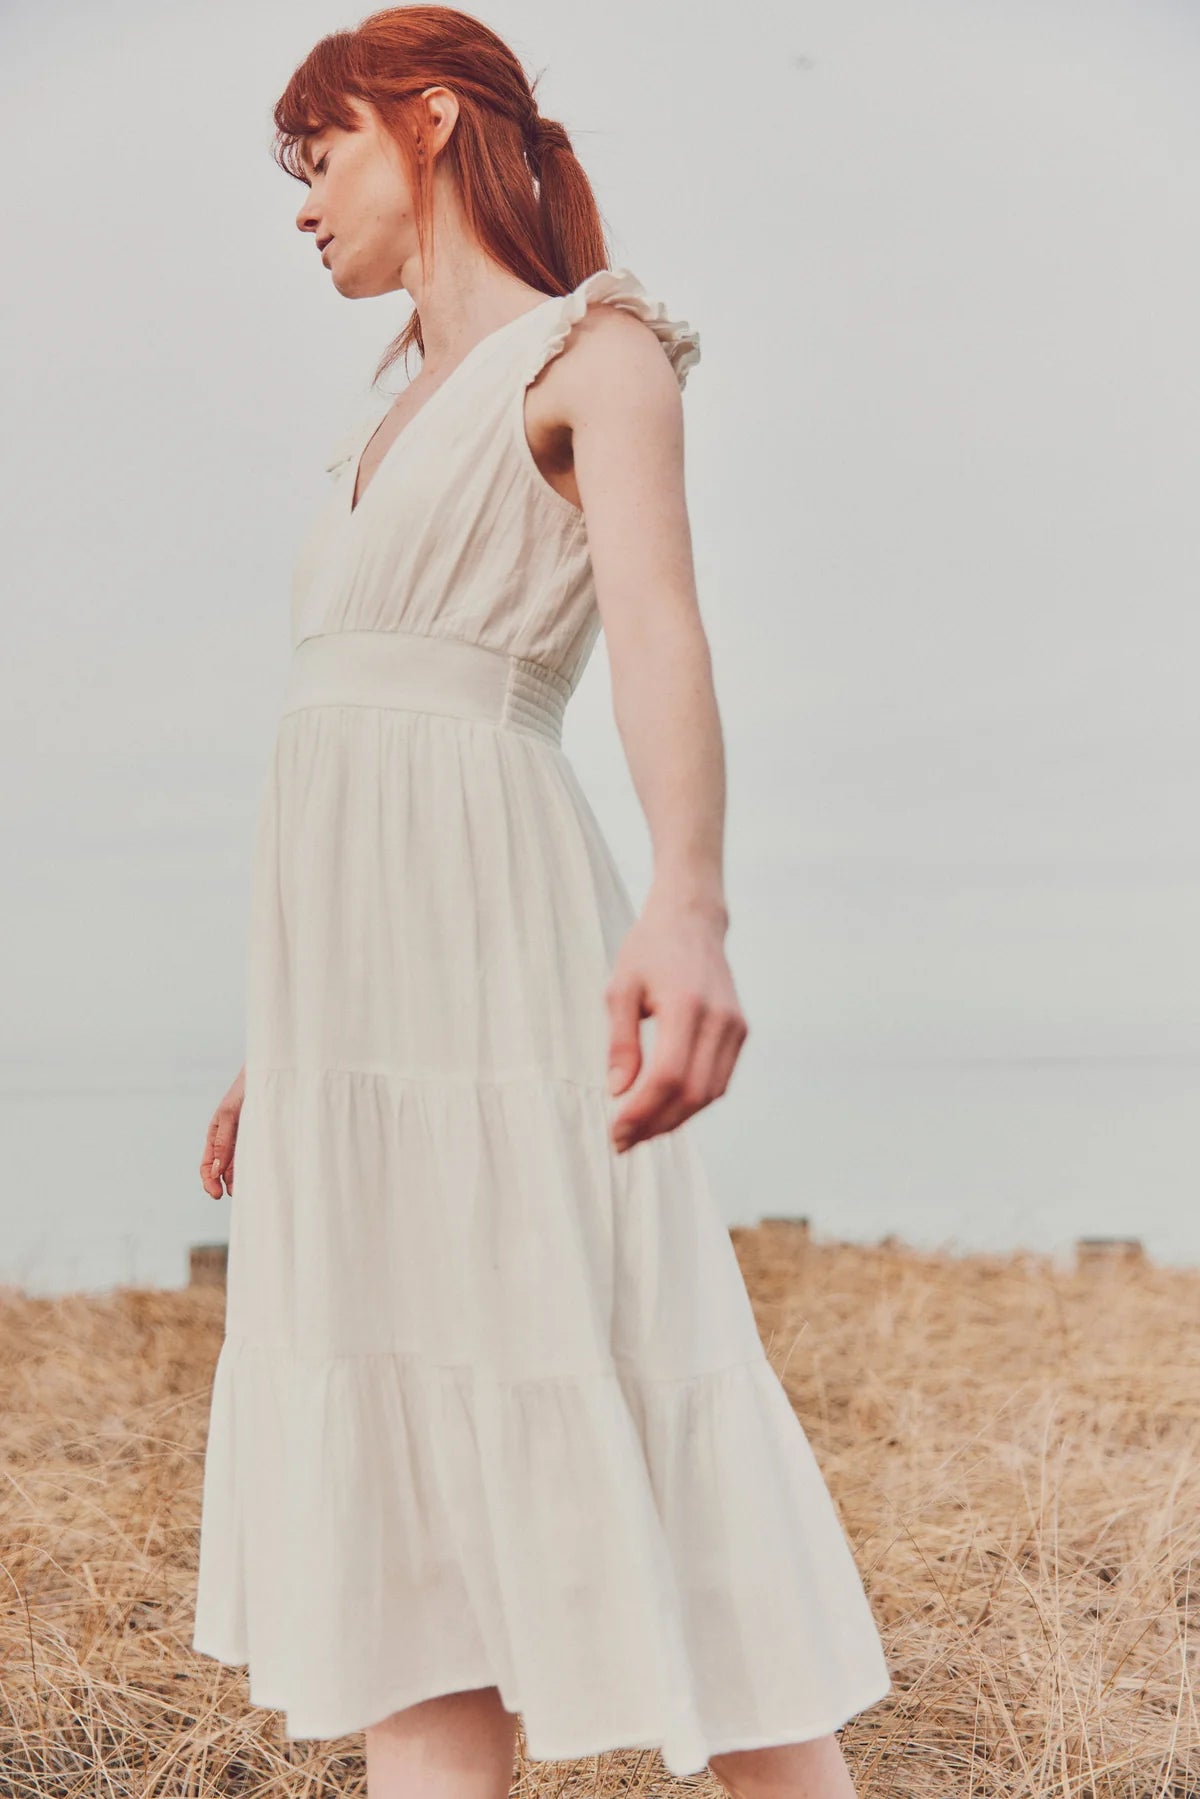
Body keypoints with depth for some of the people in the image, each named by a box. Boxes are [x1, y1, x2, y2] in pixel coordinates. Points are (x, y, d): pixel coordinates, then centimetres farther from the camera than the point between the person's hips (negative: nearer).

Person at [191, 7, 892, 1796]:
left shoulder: (600, 348, 0)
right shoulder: (401, 429, 24)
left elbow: (661, 624, -20)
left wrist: (691, 900, -38)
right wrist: (291, 1037, 24)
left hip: (492, 946, -8)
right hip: (359, 976, 8)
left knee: (628, 1466, -8)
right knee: (405, 1507, 2)